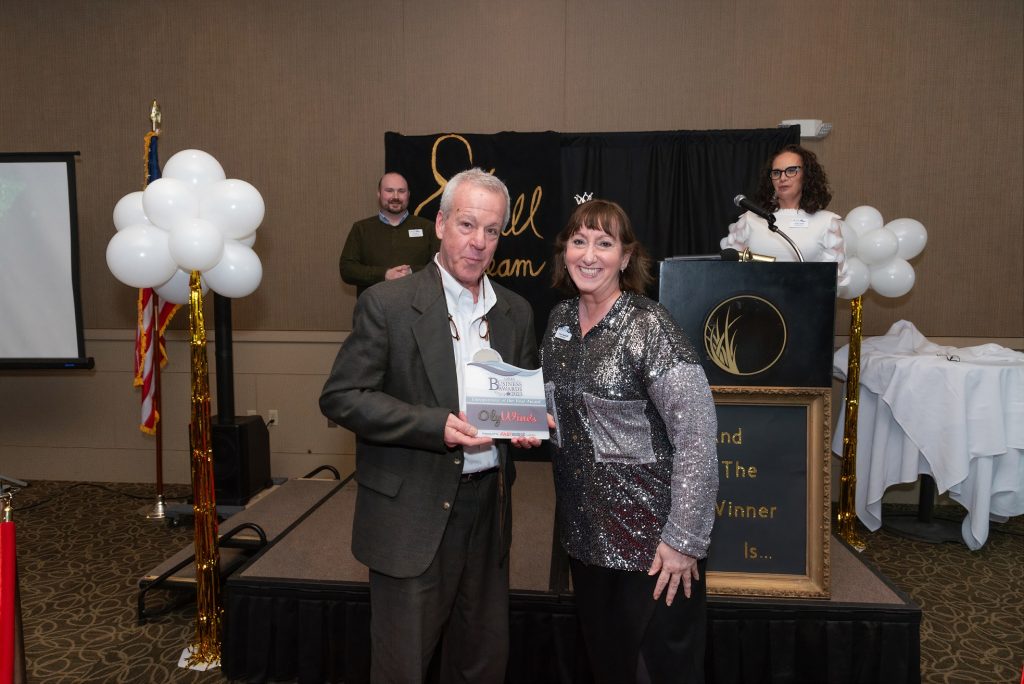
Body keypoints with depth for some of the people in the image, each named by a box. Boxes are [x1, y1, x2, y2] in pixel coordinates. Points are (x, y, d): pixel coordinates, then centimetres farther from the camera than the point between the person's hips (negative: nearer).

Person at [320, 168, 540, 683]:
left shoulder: (516, 312, 7)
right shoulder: (388, 303, -9)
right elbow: (340, 398, -12)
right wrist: (435, 426, -21)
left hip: (488, 506, 5)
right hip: (413, 513, -4)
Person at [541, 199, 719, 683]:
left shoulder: (648, 327, -18)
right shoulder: (559, 319, 2)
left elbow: (698, 435, -21)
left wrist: (684, 540, -19)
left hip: (650, 538, -6)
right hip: (584, 532, 6)